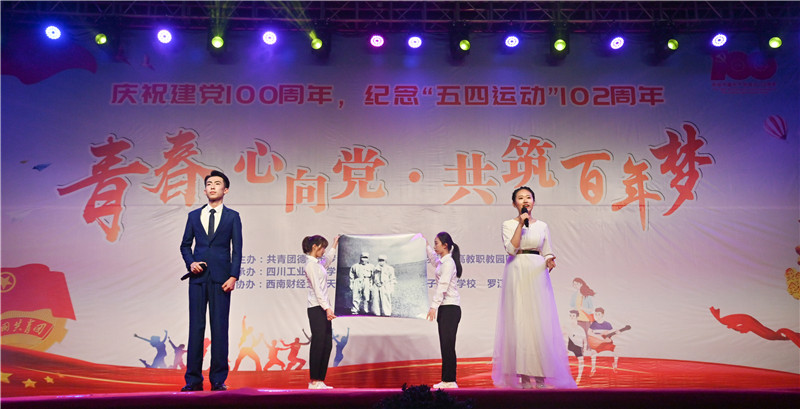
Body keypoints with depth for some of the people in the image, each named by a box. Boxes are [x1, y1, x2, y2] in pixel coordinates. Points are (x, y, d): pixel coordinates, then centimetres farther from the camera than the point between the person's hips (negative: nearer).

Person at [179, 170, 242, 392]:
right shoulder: (194, 215, 14)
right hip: (198, 277, 2)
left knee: (220, 328, -2)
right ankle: (193, 379, 8)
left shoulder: (232, 216, 8)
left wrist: (233, 276, -8)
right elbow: (185, 244, 17)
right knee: (195, 327, 2)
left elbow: (237, 249, 3)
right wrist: (190, 263, -3)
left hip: (220, 279, -2)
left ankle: (218, 380, 5)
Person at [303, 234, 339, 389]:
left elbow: (328, 260, 42)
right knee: (318, 343, -8)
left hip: (323, 308, 10)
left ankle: (320, 380, 12)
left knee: (327, 344, 7)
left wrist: (334, 245, 48)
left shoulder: (318, 263, 17)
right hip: (316, 308, -10)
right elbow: (317, 288, -19)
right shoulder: (311, 264, -11)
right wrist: (327, 308, -25)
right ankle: (314, 381, -2)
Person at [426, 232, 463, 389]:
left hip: (450, 309, -10)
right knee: (445, 346, 9)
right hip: (445, 308, 10)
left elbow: (442, 286, -21)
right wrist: (426, 246, 41)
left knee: (448, 345, -10)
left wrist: (434, 306, -26)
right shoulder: (442, 261, 16)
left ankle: (450, 381, -8)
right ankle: (446, 380, 11)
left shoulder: (448, 263, -12)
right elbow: (434, 259, 43)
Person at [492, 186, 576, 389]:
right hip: (517, 275, -2)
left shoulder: (542, 226, 12)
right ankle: (522, 375, 1)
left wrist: (549, 260, -8)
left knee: (540, 322, -3)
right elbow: (510, 249, -9)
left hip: (537, 275, 2)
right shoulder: (509, 224, 5)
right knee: (518, 321, -4)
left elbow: (547, 252, 14)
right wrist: (520, 224, -11)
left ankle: (540, 375, 1)